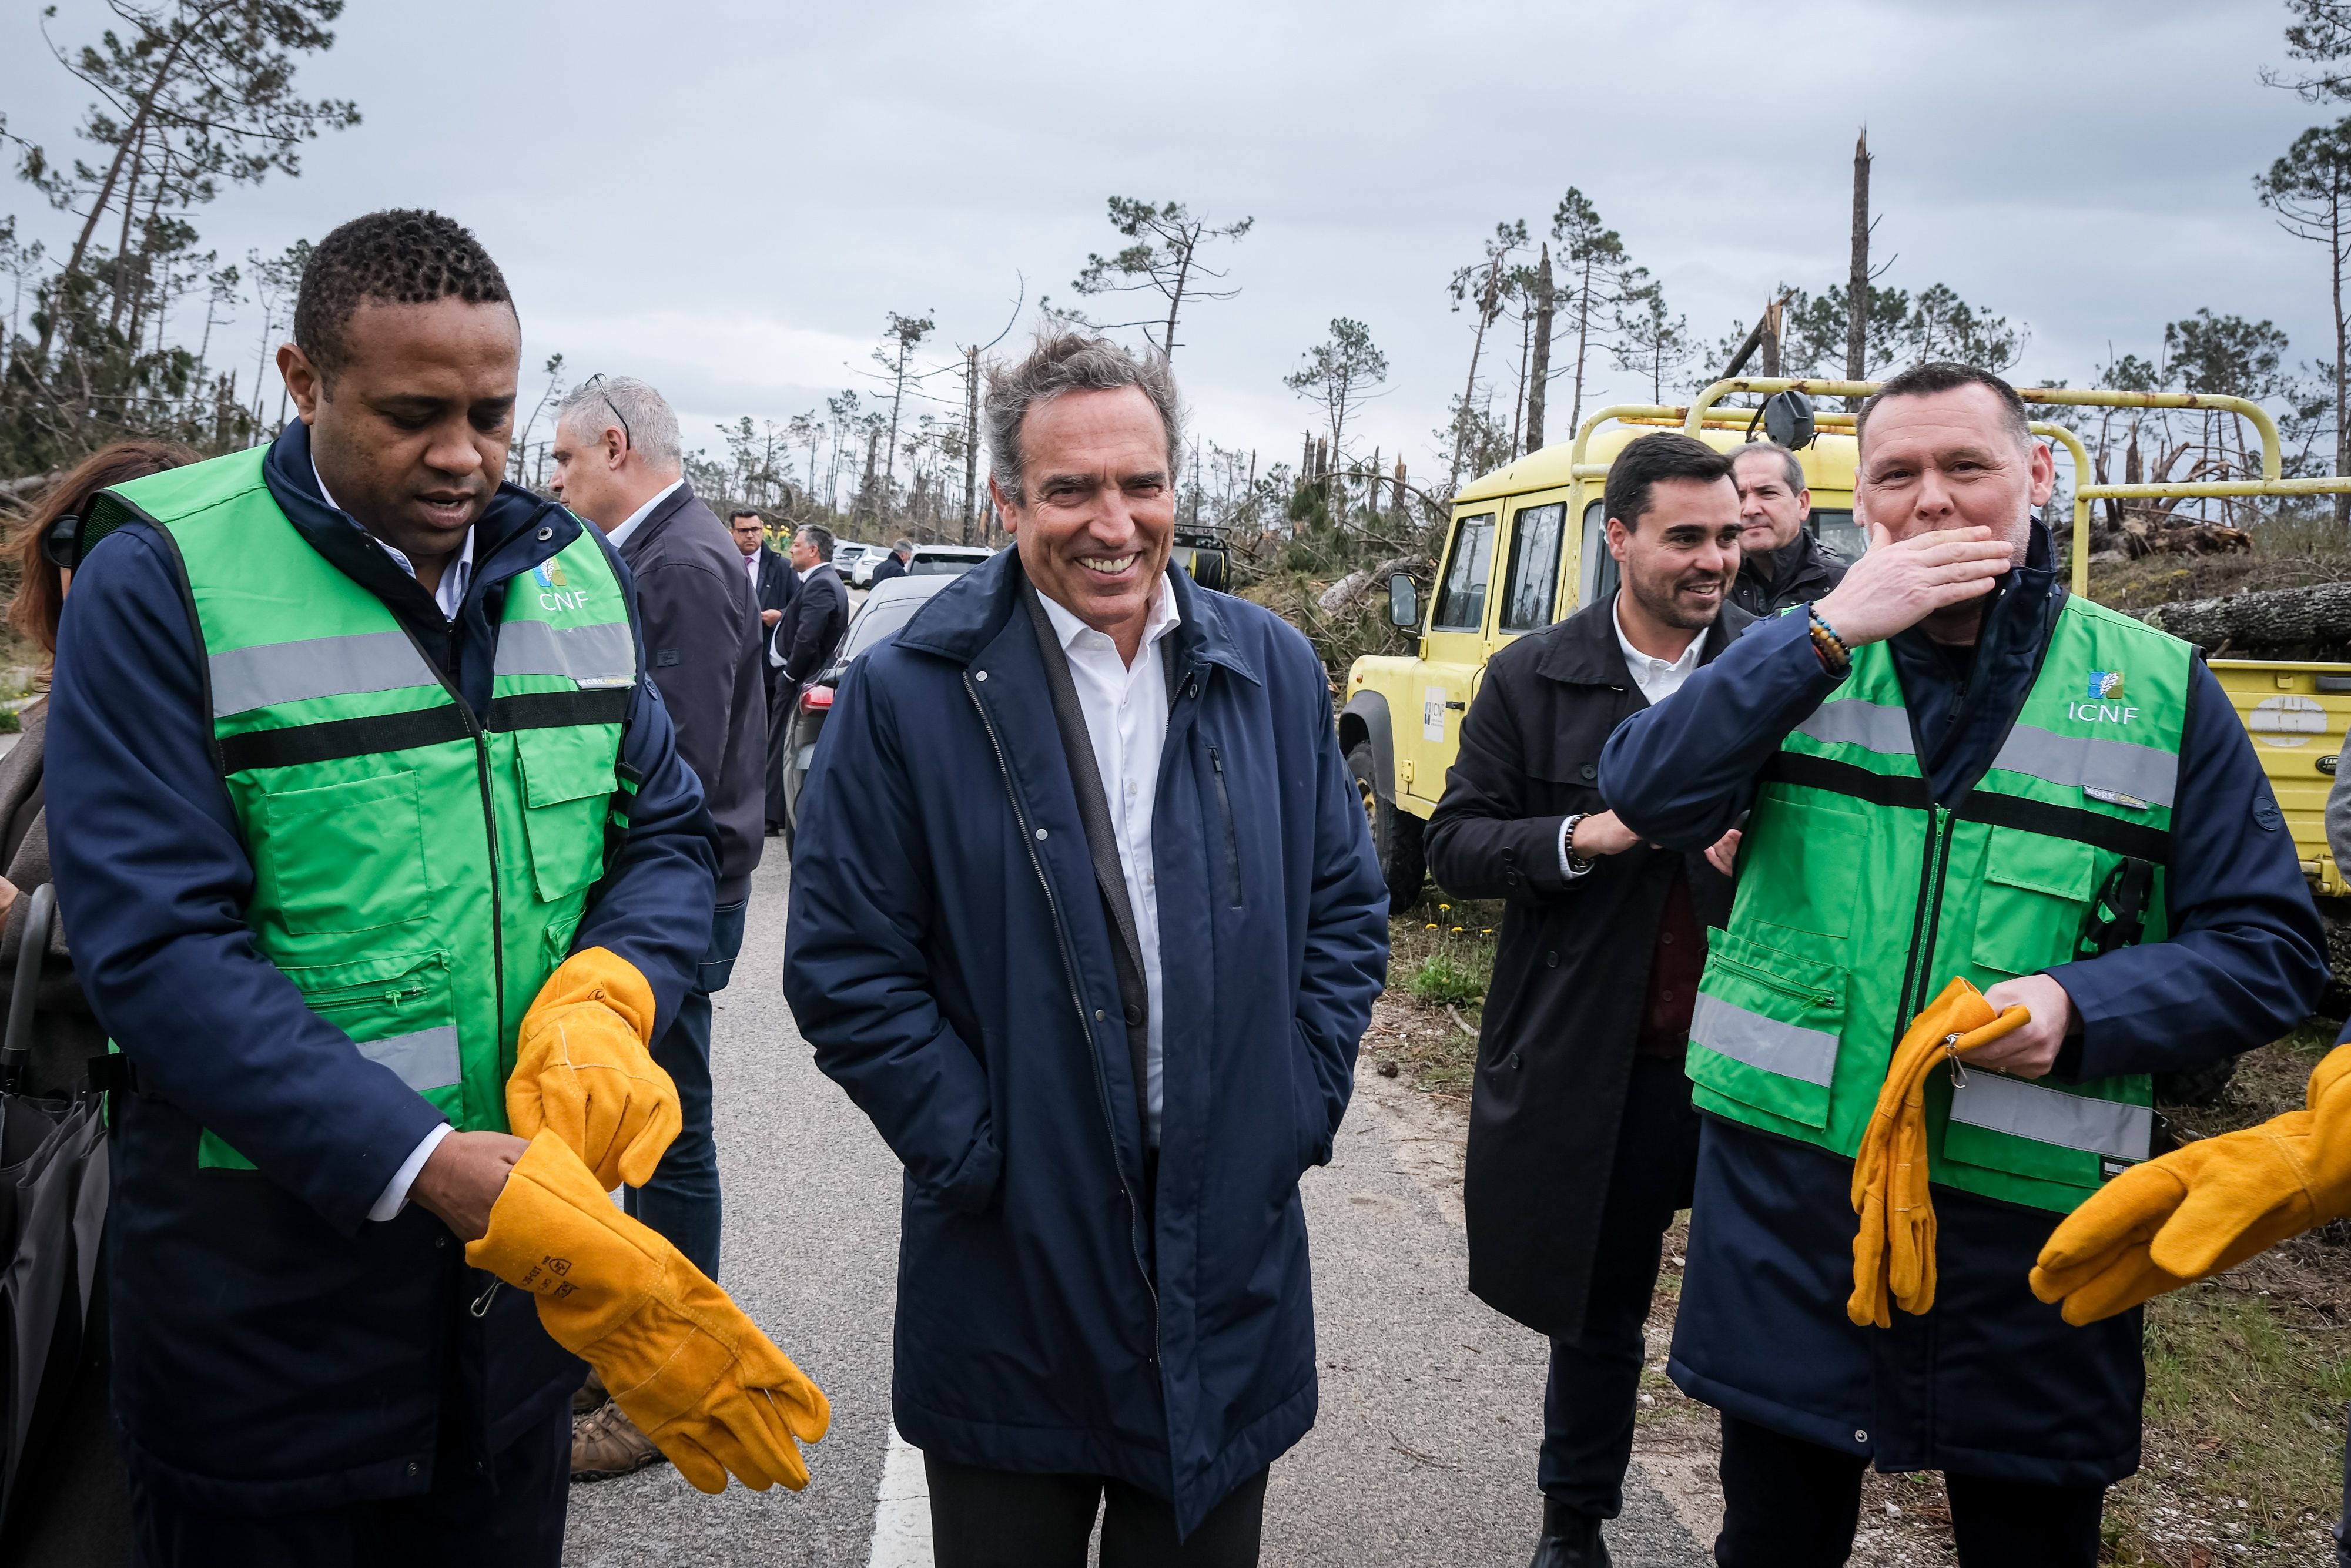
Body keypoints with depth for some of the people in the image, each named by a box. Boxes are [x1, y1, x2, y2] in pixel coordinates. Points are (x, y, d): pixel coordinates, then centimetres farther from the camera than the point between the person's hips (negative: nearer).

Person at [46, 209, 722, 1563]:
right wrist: (417, 1161, -27)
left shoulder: (576, 571, 4)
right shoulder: (163, 582, -11)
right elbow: (155, 945, -18)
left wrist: (612, 987, -15)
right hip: (274, 1287, -4)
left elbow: (668, 832, 7)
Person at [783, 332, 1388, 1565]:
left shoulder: (1273, 669, 2)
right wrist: (976, 1151, -13)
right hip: (1010, 1273, -2)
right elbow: (844, 967, -9)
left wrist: (1300, 1105, 0)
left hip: (1232, 1265, 3)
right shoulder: (908, 694, -10)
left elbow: (1346, 909, 9)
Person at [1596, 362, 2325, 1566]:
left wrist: (2083, 1009, -17)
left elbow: (2269, 947, 1)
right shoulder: (1804, 657, 4)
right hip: (1784, 1184, 1)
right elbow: (1647, 798, -12)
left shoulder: (2158, 688, 1)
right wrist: (1830, 630, -18)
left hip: (2030, 1210, 0)